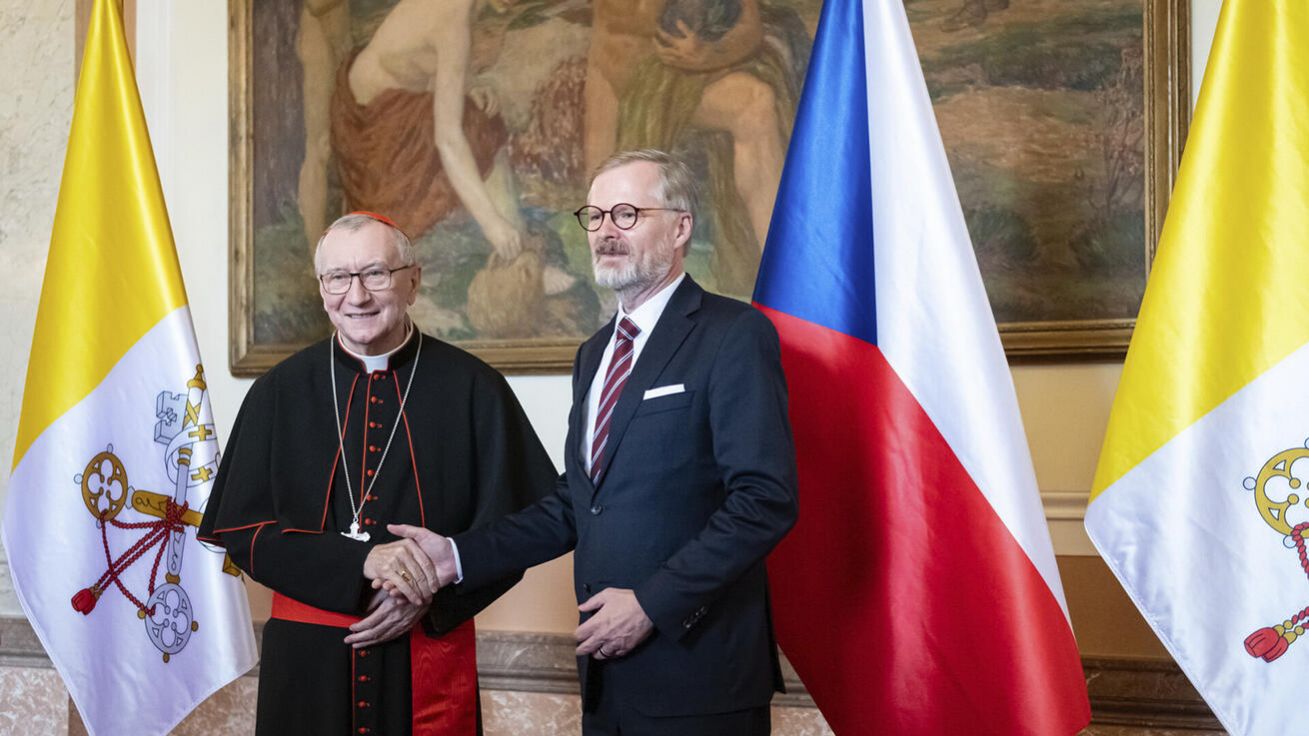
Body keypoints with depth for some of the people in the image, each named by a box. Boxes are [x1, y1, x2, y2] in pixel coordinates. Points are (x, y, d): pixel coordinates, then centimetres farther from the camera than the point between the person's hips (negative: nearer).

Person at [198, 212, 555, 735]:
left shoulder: (472, 389, -3)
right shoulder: (281, 392, 1)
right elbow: (243, 529, -3)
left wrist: (429, 597, -14)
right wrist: (361, 560, -17)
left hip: (430, 648, -1)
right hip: (306, 656, 1)